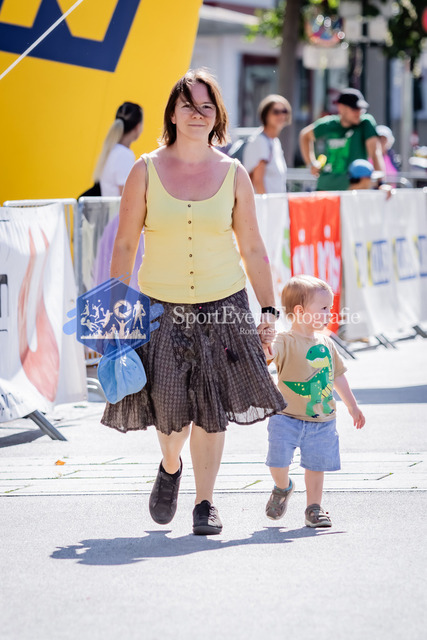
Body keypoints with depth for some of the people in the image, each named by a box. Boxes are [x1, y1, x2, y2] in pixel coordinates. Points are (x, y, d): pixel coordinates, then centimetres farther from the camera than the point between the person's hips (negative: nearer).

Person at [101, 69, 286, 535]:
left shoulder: (233, 174, 2)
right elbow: (125, 244, 4)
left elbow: (252, 248, 7)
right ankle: (170, 467, 27)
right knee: (169, 405, -7)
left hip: (223, 306, 1)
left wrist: (268, 309, 2)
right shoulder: (146, 171, 0)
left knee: (211, 409, -1)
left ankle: (205, 502, 14)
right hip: (161, 308, -1)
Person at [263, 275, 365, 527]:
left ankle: (314, 508, 21)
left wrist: (352, 405, 26)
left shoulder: (326, 344, 9)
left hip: (322, 420, 5)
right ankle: (282, 488, 23)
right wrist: (264, 347, -56)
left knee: (316, 464, 7)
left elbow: (338, 375, 21)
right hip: (288, 416, -5)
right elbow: (269, 352, -31)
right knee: (278, 460, -10)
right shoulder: (286, 341, -11)